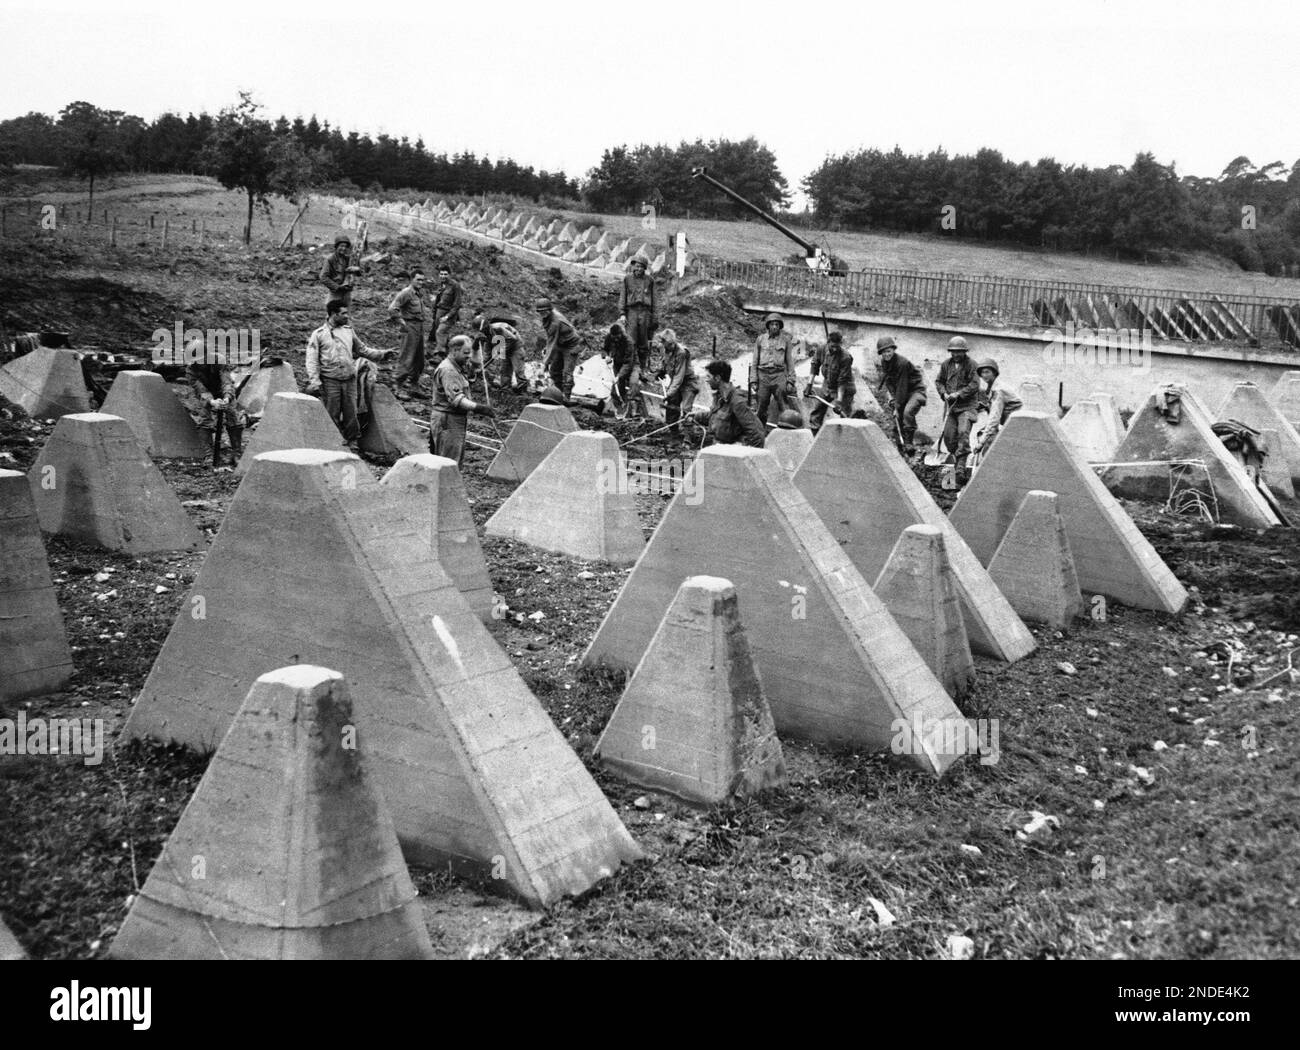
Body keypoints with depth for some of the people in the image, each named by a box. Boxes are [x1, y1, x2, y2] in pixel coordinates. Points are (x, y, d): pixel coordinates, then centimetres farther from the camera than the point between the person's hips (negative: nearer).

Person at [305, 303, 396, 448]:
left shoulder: (348, 331, 12)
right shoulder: (319, 334, 0)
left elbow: (362, 349, 21)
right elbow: (312, 360, -3)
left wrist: (383, 354, 12)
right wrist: (314, 381, -12)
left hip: (349, 380, 3)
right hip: (330, 381, -3)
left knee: (351, 414, 3)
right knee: (332, 415, -1)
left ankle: (352, 443, 15)